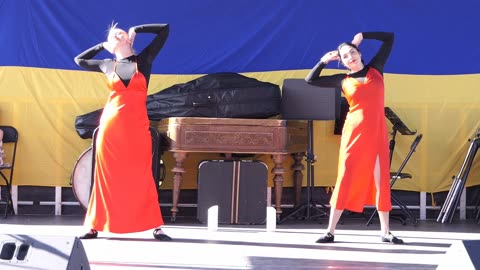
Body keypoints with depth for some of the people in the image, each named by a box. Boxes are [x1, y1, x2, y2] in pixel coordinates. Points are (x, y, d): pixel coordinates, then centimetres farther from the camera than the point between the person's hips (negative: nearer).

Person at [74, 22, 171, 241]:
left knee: (141, 177, -1)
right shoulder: (108, 66, 11)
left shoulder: (144, 60, 6)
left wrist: (136, 30, 12)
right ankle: (95, 226, 8)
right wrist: (102, 46, 22)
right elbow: (80, 60, 27)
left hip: (137, 128, -2)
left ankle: (156, 227, 1)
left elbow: (165, 29, 6)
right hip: (110, 127, 2)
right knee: (107, 177, 4)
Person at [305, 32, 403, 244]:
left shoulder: (375, 68, 11)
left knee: (381, 180, 2)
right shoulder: (343, 81, 9)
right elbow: (310, 80, 14)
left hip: (377, 133, 1)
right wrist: (323, 61, 10)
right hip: (354, 132, -1)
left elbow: (389, 38, 14)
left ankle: (385, 232, 6)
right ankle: (330, 231, 0)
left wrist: (361, 36, 11)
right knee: (346, 179, -2)